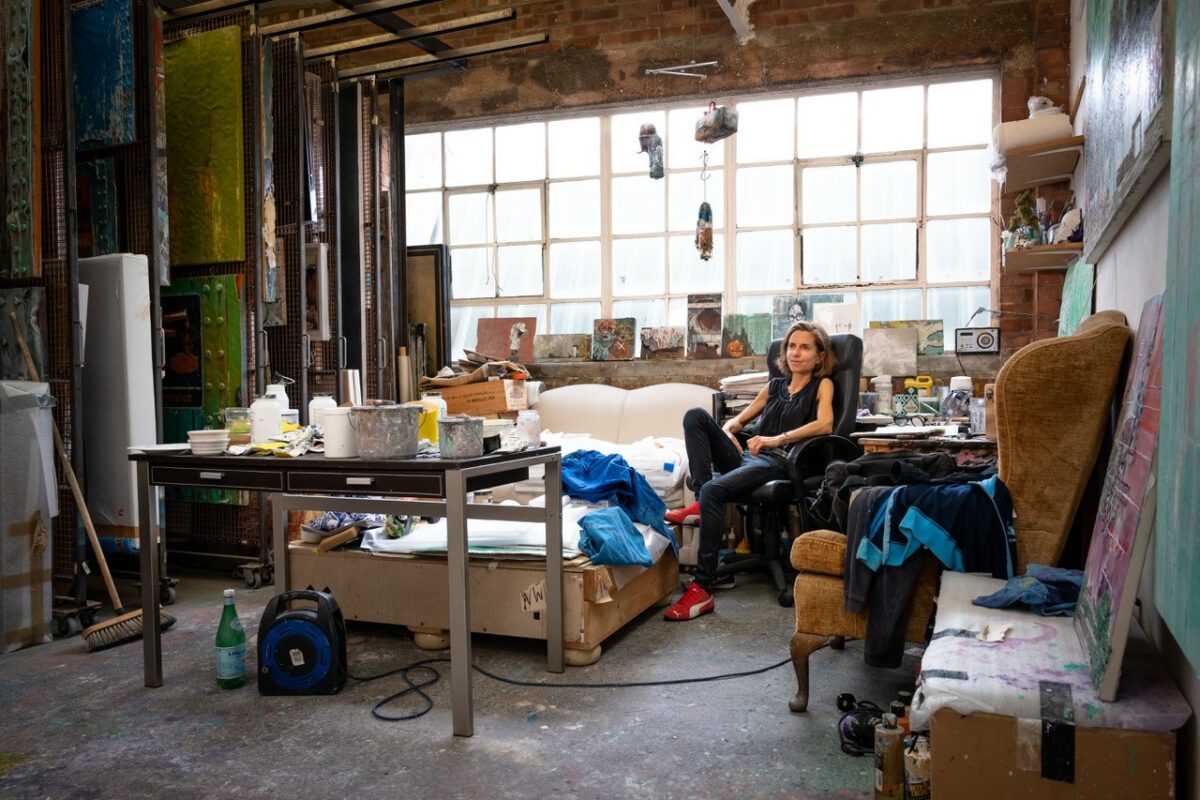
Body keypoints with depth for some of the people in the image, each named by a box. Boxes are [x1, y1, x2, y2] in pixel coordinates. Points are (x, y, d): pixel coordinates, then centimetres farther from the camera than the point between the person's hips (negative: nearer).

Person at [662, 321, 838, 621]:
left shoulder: (822, 385, 10)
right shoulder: (774, 386, 27)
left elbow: (824, 425, -10)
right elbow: (738, 420, 29)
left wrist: (778, 439, -19)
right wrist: (725, 431, 5)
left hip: (778, 462, -6)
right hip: (746, 456, 6)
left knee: (714, 490, -34)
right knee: (696, 415, -15)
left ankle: (703, 590, -33)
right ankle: (699, 503, -24)